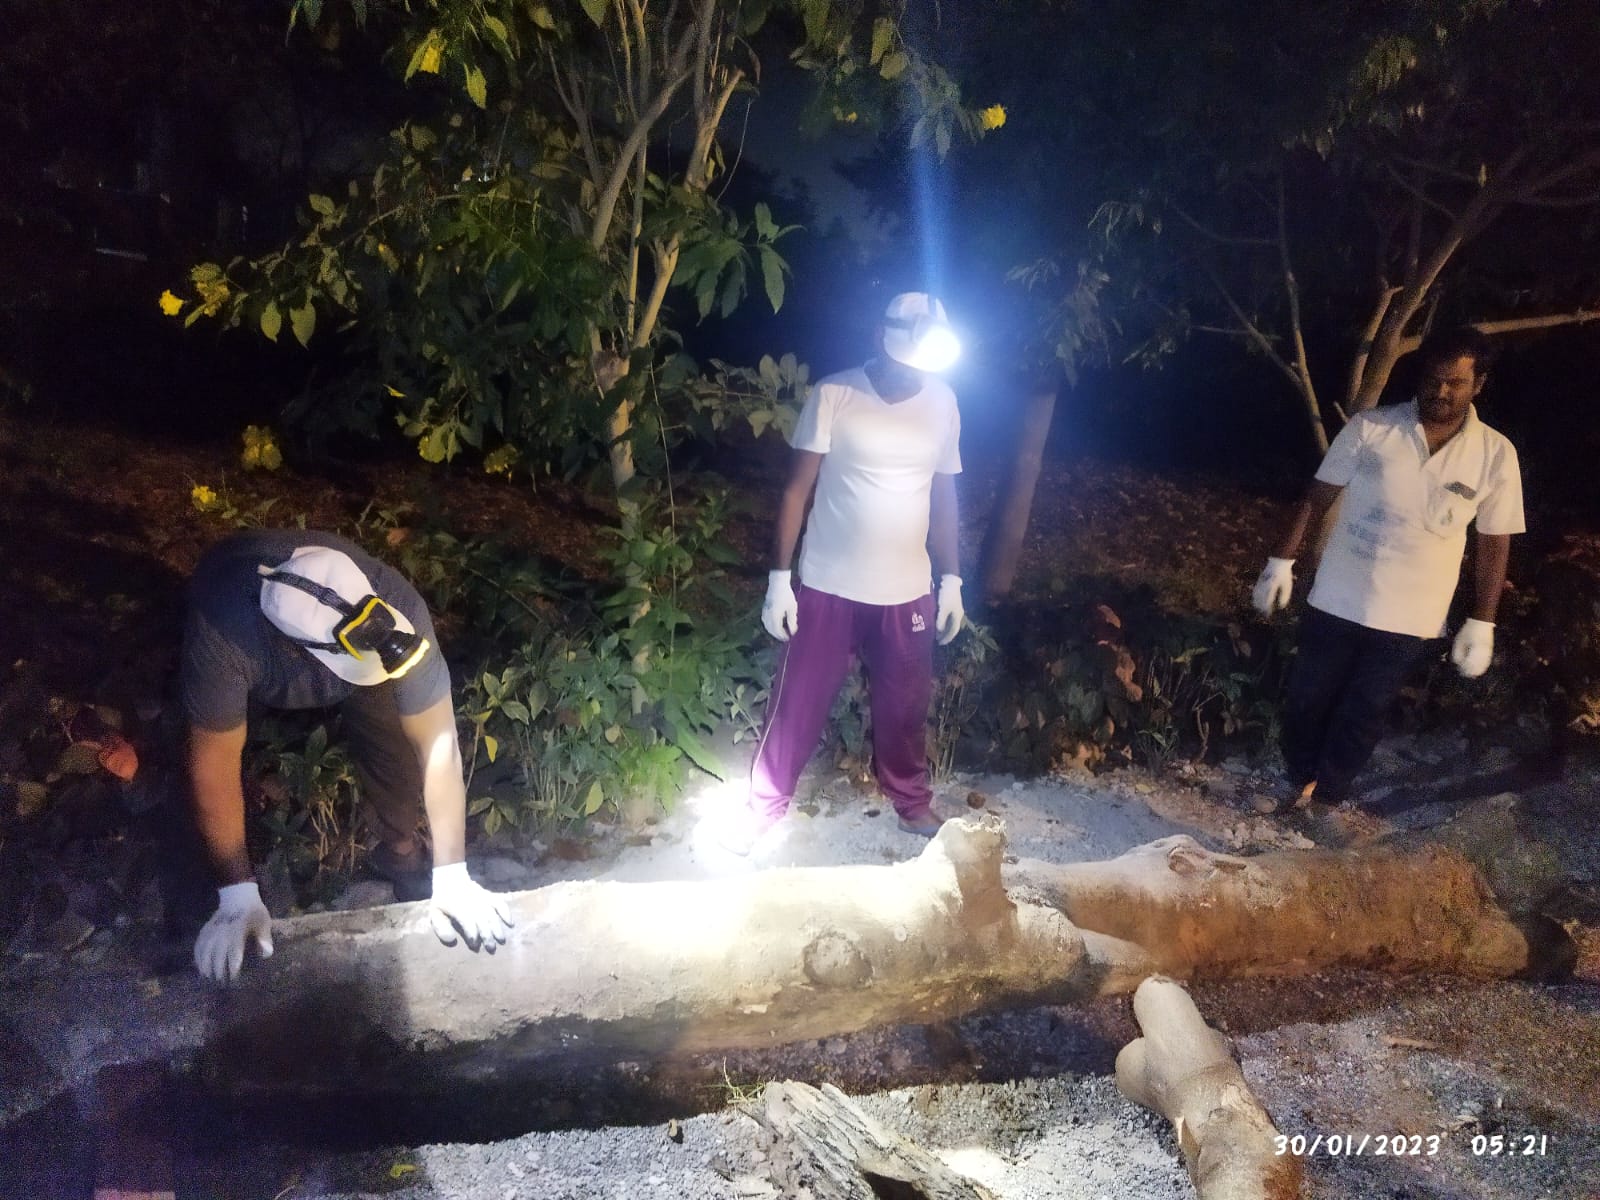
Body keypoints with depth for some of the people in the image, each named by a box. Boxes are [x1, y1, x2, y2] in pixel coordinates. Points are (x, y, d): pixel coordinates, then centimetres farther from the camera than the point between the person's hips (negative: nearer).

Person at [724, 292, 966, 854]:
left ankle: (912, 801, 39)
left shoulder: (942, 403, 0)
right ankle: (763, 806, 25)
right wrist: (779, 578, -11)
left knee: (905, 707, 16)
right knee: (797, 704, 7)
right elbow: (797, 489, -8)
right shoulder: (833, 395, -11)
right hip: (827, 587, -3)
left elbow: (942, 496, 9)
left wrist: (950, 580, 9)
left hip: (906, 591, 3)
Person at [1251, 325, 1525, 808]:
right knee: (1308, 699, 13)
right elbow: (1318, 497, -1)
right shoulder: (1369, 428, -8)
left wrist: (1481, 623, -1)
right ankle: (1297, 782, 36)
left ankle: (1326, 796, 31)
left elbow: (1493, 543, 0)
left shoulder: (1495, 455, -6)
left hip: (1408, 619, 0)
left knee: (1362, 714, 12)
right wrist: (1282, 561, -4)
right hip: (1335, 602, 0)